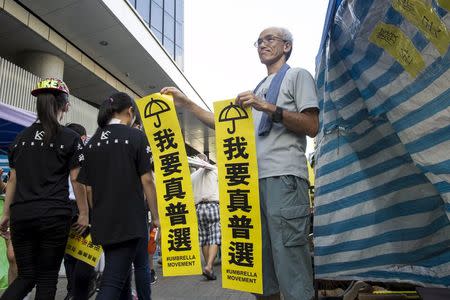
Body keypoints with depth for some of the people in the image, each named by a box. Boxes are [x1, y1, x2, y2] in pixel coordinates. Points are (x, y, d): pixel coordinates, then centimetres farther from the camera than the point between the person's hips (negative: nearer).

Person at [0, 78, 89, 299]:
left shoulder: (21, 137, 10)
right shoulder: (70, 138, -4)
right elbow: (76, 180, -5)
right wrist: (84, 213, 1)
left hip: (21, 215, 5)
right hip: (54, 215, -4)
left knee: (26, 275, 16)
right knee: (47, 277, 8)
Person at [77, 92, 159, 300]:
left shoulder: (92, 142, 8)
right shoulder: (136, 136, -8)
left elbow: (89, 187, 9)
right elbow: (146, 180, -11)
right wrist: (155, 216, -3)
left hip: (102, 222, 6)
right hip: (130, 220, -6)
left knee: (120, 274, 22)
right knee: (113, 281, -2)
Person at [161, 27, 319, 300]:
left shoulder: (297, 75, 11)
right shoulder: (258, 90, 28)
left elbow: (312, 127, -3)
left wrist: (268, 107, -12)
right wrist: (186, 103, 20)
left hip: (284, 177, -6)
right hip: (254, 179, 7)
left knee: (291, 266, -6)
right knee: (259, 269, 11)